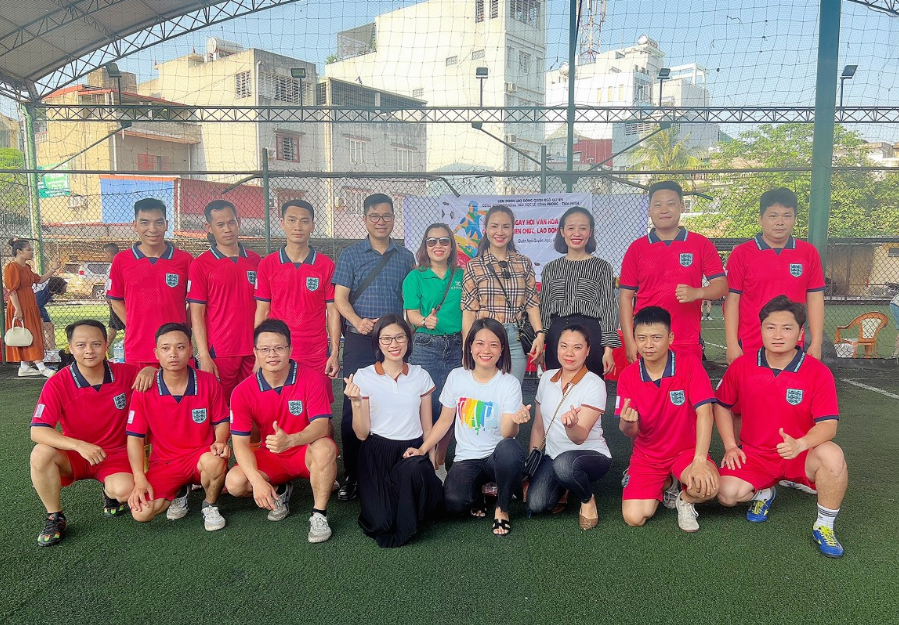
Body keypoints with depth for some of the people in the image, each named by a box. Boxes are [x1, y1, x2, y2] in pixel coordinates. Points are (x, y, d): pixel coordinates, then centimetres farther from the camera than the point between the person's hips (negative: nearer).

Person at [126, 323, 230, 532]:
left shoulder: (208, 382, -6)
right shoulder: (144, 390, -7)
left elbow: (221, 421, 3)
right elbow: (135, 437, -3)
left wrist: (220, 442, -20)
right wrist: (140, 479, -12)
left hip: (202, 455, -1)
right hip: (164, 463, 1)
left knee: (214, 461, -38)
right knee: (141, 513, -20)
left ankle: (210, 506, -3)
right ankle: (179, 493, 16)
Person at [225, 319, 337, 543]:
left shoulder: (311, 380, -15)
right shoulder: (243, 392, -9)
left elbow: (321, 426, -24)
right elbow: (240, 442, -11)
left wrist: (290, 440, -46)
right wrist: (257, 480, -27)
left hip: (306, 453, -3)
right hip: (271, 457, 3)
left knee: (325, 447, -36)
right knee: (235, 482, -23)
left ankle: (319, 515, -18)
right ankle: (280, 490, 10)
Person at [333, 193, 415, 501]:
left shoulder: (406, 257, 11)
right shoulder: (351, 255, 6)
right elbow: (340, 297, -1)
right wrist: (358, 321, -19)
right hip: (359, 340, -1)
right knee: (354, 407, 0)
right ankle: (352, 475, 10)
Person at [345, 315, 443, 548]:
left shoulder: (421, 376, 6)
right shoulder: (364, 377, -1)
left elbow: (427, 427, 12)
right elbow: (361, 433, -1)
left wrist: (432, 461, 1)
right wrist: (356, 402, -17)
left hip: (413, 450, 2)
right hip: (378, 453, -1)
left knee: (413, 470, -37)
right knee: (380, 521, -24)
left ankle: (401, 530, -6)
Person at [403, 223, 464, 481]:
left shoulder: (461, 276, 9)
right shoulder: (415, 277, 2)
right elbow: (412, 314, -3)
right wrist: (425, 321, -25)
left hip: (456, 346, 3)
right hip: (425, 347, -2)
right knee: (429, 405, -3)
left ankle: (440, 462, 24)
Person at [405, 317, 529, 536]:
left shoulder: (510, 383, -9)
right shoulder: (456, 377, -1)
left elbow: (507, 434, -16)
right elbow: (445, 421, 7)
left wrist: (515, 420, -39)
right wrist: (422, 449, -5)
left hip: (496, 456, -1)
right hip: (466, 458, 2)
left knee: (509, 449, -39)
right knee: (454, 502, -29)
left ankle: (502, 509, -9)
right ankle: (477, 493, 11)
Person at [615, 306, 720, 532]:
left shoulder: (689, 363, -15)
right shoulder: (628, 375, -8)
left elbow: (704, 412, -21)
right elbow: (630, 432, -8)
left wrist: (699, 461, -31)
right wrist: (627, 423, -33)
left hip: (686, 450, -2)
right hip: (647, 456, 2)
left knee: (707, 486, -34)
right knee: (634, 518, -14)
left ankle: (684, 499, 5)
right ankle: (666, 485, 19)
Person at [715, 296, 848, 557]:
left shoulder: (818, 372, -12)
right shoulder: (741, 366, -6)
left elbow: (828, 424, -17)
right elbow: (722, 405, 8)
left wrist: (800, 445, -38)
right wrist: (730, 445, -2)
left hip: (800, 454, -1)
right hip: (754, 453, 2)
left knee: (832, 455, -35)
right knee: (727, 493, -23)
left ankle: (824, 527, -9)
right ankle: (763, 493, 17)